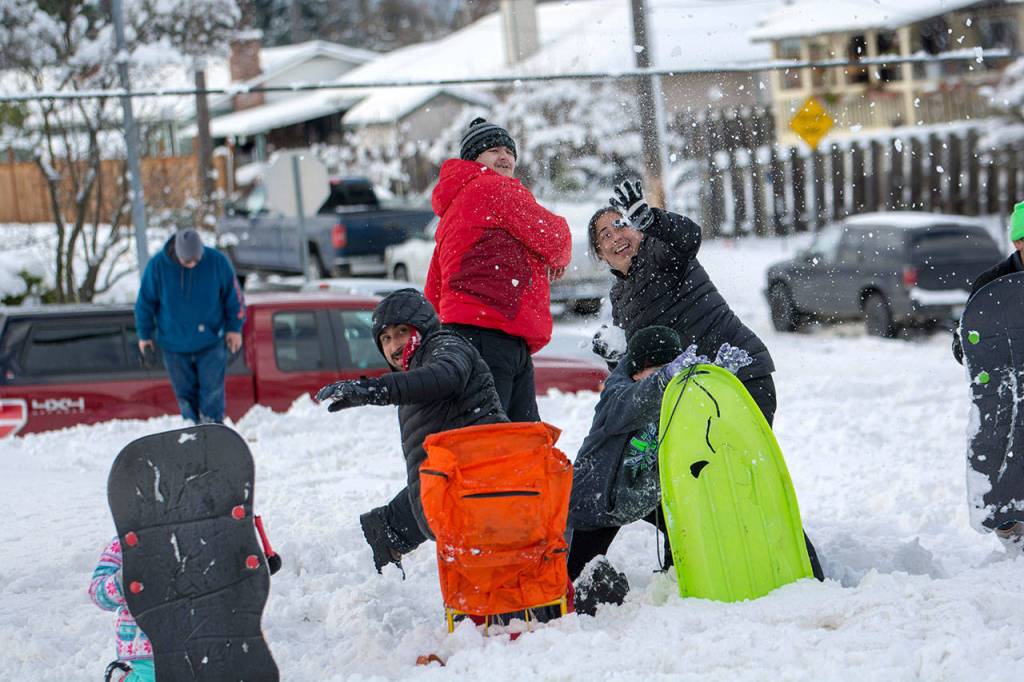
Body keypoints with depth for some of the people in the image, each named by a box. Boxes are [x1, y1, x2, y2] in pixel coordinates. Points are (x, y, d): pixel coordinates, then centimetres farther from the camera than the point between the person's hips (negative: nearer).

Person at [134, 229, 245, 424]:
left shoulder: (217, 262, -13)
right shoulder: (158, 266, -14)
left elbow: (234, 296, 0)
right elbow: (145, 301, -1)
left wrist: (234, 328, 2)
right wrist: (145, 335, 5)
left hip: (211, 343, -1)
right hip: (174, 346, 1)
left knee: (212, 391, -7)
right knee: (186, 393, 7)